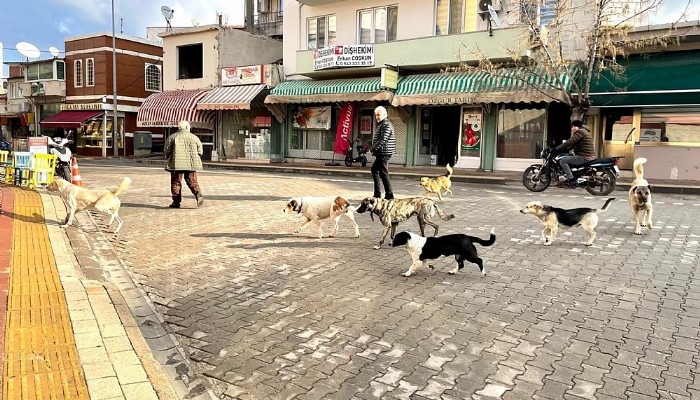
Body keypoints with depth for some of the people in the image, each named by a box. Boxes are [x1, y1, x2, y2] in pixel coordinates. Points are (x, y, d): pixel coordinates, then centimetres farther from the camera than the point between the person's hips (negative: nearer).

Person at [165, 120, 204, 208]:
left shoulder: (172, 137, 4)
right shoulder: (194, 137, 9)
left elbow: (167, 150, 5)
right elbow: (200, 152, 9)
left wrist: (168, 159, 22)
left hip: (176, 163, -2)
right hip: (191, 164, 2)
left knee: (176, 182, 6)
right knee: (192, 181, 9)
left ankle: (176, 202, 5)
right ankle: (198, 194, -14)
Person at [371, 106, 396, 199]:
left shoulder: (386, 124, -13)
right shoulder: (381, 124, 20)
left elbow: (383, 139, -24)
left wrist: (374, 148, -23)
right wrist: (374, 148, 14)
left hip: (384, 152, -11)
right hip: (381, 153, 11)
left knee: (383, 173, -9)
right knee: (374, 169, 19)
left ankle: (389, 194, -6)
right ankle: (377, 193, 24)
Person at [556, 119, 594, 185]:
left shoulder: (580, 132, -11)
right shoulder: (584, 132, 22)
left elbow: (570, 142, -19)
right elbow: (572, 145, 24)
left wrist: (557, 148, -15)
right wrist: (563, 149, 17)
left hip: (584, 157, -11)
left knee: (562, 161, -15)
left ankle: (571, 179, -21)